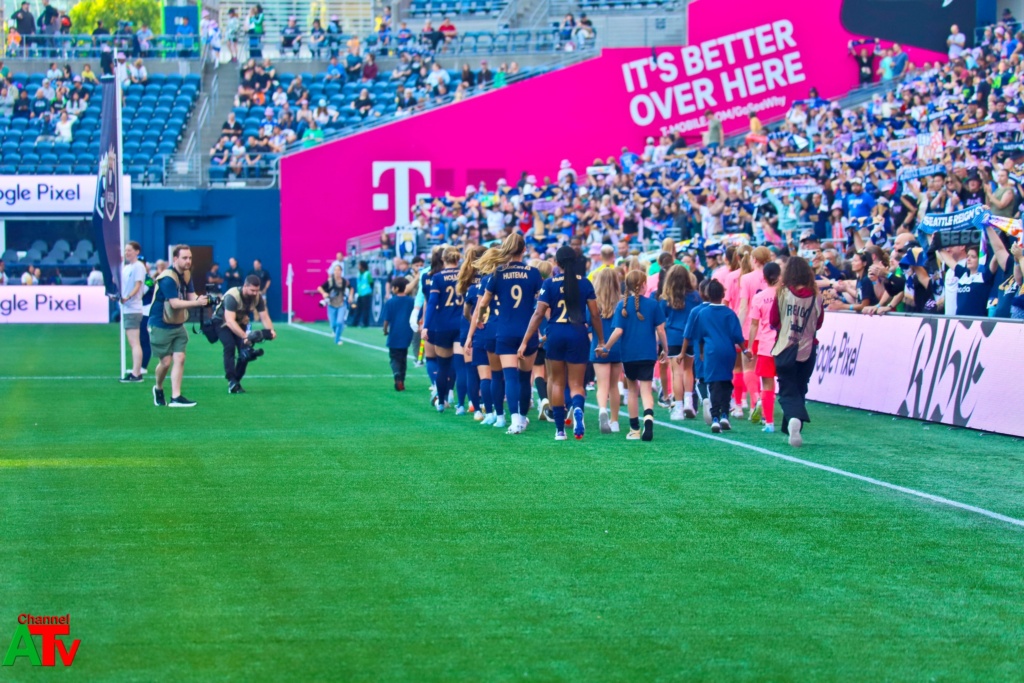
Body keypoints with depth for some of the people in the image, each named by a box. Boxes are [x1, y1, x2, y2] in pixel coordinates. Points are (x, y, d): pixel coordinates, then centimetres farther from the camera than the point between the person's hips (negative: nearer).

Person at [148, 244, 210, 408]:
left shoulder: (187, 275, 3)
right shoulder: (167, 278, -23)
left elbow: (191, 296, 1)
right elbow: (175, 303, -29)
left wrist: (202, 300, -21)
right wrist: (197, 303, -39)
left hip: (178, 325, 7)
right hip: (161, 326, -7)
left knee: (179, 358, -4)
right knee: (166, 361, -1)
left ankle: (175, 397, -3)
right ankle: (158, 389, 27)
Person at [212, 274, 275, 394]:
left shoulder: (258, 297, -20)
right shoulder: (232, 296, -37)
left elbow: (264, 317, -20)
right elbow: (230, 321, -45)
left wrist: (270, 330, -42)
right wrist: (245, 336, -55)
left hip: (240, 322, 5)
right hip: (222, 321, -5)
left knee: (246, 350, -9)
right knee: (230, 346, -26)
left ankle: (237, 381, 6)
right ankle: (232, 381, -28)